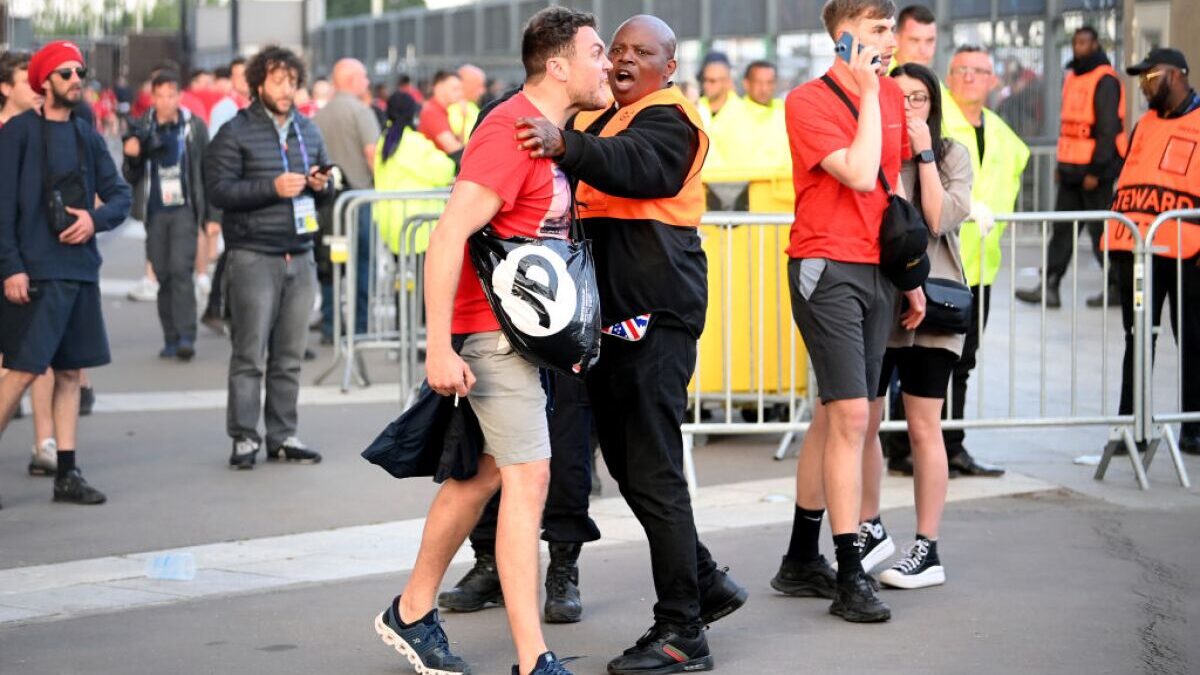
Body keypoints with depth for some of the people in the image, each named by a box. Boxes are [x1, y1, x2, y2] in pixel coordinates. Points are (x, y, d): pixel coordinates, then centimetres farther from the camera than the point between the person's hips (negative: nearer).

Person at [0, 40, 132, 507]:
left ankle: (67, 473, 11)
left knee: (70, 371, 7)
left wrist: (96, 218, -6)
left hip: (81, 270, 6)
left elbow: (120, 196, 15)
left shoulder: (87, 136, 13)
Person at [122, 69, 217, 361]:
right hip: (154, 212, 2)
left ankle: (186, 337, -15)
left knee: (181, 269, -14)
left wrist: (211, 215, 5)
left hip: (185, 209, -2)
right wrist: (132, 158, -12)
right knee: (163, 275, 4)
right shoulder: (142, 128, 5)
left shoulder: (195, 127, 2)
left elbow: (207, 172, 7)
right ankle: (171, 339, 11)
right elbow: (131, 177, 10)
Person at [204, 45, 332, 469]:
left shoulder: (308, 132, 15)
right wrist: (272, 187, -19)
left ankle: (283, 436, 13)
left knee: (290, 355, 7)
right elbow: (218, 189, -10)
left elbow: (328, 185, 25)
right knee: (250, 354, -5)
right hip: (253, 256, -5)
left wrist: (321, 185, 1)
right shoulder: (235, 133, -2)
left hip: (300, 255, 5)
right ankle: (244, 438, 1)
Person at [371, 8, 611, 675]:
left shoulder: (551, 130, 12)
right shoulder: (509, 131, -18)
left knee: (483, 472, 17)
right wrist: (439, 347, -27)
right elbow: (449, 236, -23)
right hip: (494, 330, -10)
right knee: (528, 478, -10)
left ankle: (411, 612, 31)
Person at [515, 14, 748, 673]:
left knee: (652, 471, -9)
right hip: (614, 314, 10)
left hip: (655, 314, -10)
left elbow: (633, 166, -30)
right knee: (628, 463, 14)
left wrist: (563, 144, -47)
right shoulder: (601, 118, 22)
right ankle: (705, 582, 28)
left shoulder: (669, 119, -8)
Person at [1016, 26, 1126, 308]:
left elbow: (1108, 129, -16)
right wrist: (1062, 164, 19)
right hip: (1071, 169, 8)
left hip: (1094, 170, -8)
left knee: (1100, 230, -2)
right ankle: (1049, 287, 4)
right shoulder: (1072, 78, 16)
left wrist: (1096, 170, -18)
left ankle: (1117, 287, 9)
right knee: (1062, 228, 5)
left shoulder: (1105, 81, -11)